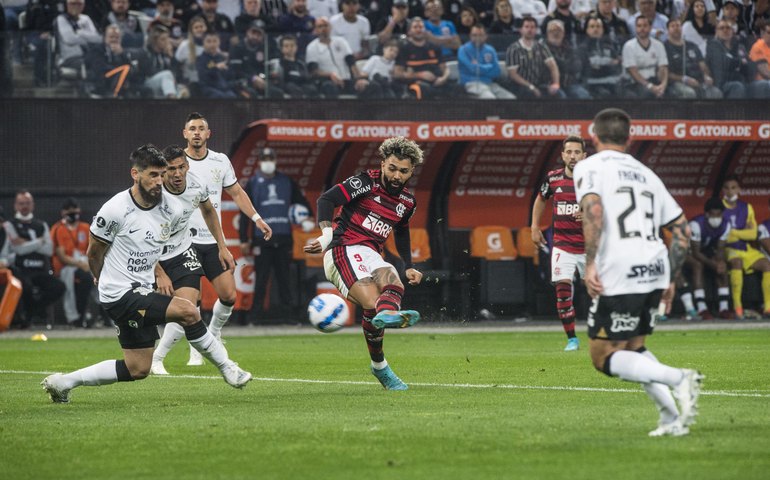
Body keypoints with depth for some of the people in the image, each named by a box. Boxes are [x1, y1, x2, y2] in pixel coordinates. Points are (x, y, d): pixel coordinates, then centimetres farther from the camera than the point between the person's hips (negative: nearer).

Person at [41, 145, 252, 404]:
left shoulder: (173, 209, -1)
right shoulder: (115, 210, -17)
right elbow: (94, 254, -1)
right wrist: (104, 281, 13)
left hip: (142, 291, 8)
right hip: (121, 294, -8)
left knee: (138, 370, 11)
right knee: (187, 311, -23)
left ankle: (62, 382, 19)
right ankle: (225, 366, -6)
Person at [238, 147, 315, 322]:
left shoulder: (287, 182, 11)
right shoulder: (253, 183, 5)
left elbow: (300, 200, 19)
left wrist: (307, 217, -2)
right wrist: (244, 240, -1)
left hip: (284, 238, 2)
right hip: (262, 239, -2)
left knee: (284, 277, 5)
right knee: (261, 278, -4)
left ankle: (287, 312, 7)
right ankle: (256, 313, -1)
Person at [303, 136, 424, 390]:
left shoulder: (407, 201, 16)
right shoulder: (366, 182, -5)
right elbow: (326, 199, -11)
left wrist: (409, 267, 29)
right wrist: (326, 233, -26)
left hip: (372, 255, 6)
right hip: (344, 250, -6)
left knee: (394, 283, -31)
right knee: (371, 301, -29)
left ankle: (386, 313, -57)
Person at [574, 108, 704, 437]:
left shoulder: (589, 167, 5)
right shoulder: (646, 174, 23)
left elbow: (593, 209, -16)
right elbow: (682, 230, 20)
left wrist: (590, 263, -17)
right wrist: (671, 280, 26)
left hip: (619, 276, -7)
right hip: (655, 272, 7)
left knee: (603, 357, 2)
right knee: (632, 347, 23)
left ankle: (678, 379, -19)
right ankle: (672, 416, 6)